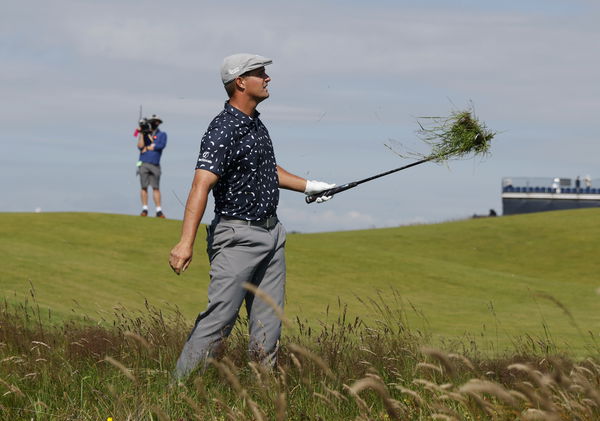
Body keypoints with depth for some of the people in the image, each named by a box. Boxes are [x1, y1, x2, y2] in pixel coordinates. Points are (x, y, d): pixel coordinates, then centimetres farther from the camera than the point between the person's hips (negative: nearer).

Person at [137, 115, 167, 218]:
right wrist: (142, 134, -8)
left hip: (155, 165, -1)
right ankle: (144, 209, 2)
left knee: (156, 187, -6)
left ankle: (159, 211, -7)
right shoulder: (144, 134, 15)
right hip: (143, 163, 1)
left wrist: (147, 148, -3)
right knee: (144, 187, -2)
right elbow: (140, 146, 1)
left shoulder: (162, 135, 12)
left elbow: (161, 145, -6)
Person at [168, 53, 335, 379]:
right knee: (220, 317, -13)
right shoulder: (223, 131, -18)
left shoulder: (254, 122, 12)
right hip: (238, 237, -9)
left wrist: (309, 186, 32)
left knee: (269, 321, 9)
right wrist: (186, 242, -38)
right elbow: (201, 185, -29)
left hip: (271, 233, 9)